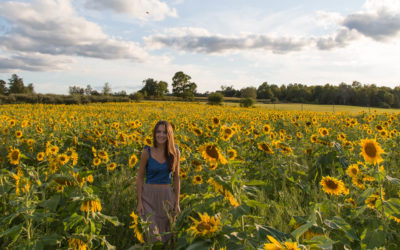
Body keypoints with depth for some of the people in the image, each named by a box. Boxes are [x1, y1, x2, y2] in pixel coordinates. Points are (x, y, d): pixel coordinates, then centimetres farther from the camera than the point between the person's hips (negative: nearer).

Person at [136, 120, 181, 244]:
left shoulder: (175, 152, -3)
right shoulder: (147, 152, -9)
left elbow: (176, 178, 3)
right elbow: (140, 178, -2)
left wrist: (177, 203, 3)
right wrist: (139, 202, -6)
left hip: (167, 196, 2)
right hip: (149, 196, -2)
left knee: (166, 233, 12)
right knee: (151, 234, -5)